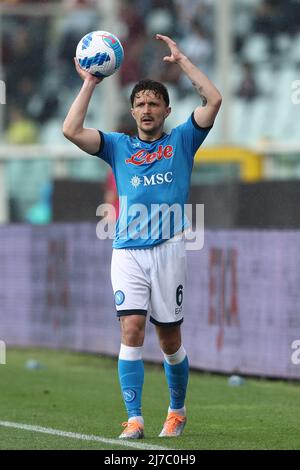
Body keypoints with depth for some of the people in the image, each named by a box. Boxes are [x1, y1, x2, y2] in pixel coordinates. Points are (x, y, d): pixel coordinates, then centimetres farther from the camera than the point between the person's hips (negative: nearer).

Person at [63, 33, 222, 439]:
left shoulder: (181, 141, 12)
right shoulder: (118, 146, 16)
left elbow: (213, 100, 0)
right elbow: (71, 130, 2)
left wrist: (181, 60, 3)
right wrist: (90, 83, 5)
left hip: (168, 249, -1)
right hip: (128, 251, 1)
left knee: (170, 339, 4)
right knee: (131, 329, -13)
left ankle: (177, 411, 25)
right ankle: (134, 419, -13)